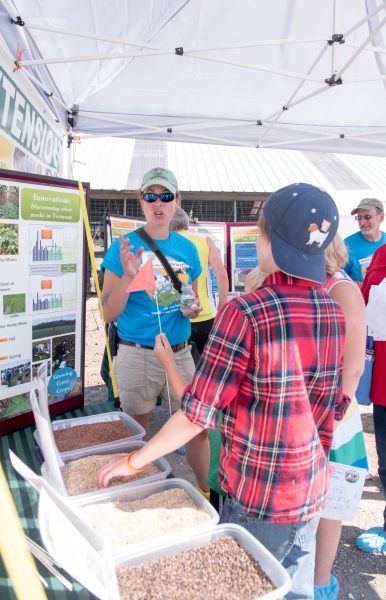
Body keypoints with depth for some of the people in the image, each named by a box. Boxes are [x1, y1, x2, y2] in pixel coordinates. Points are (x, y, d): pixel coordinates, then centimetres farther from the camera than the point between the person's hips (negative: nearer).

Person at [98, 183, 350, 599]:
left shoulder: (244, 313, -24)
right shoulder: (335, 314, -5)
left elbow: (198, 413, -21)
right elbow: (336, 407, 3)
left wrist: (133, 461, -8)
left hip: (256, 499, -5)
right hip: (313, 490, 6)